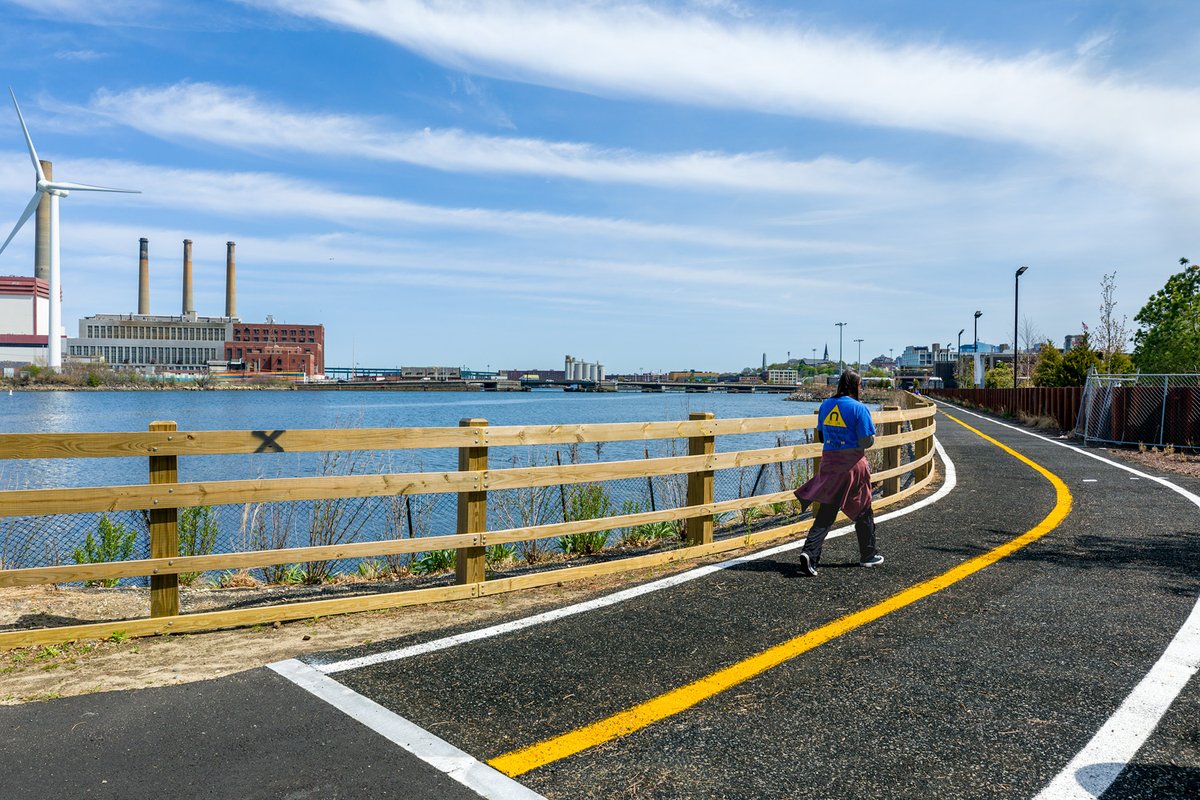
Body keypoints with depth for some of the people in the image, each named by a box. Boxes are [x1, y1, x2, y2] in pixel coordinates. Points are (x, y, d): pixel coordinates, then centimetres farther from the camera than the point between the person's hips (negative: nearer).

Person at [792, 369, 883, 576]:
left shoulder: (825, 406, 6)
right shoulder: (858, 408, -11)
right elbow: (867, 442, -13)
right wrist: (872, 437, 8)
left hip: (829, 464, 4)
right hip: (853, 465, -4)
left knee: (825, 513, 5)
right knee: (863, 511, 15)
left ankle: (809, 553, -12)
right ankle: (868, 555, 30)